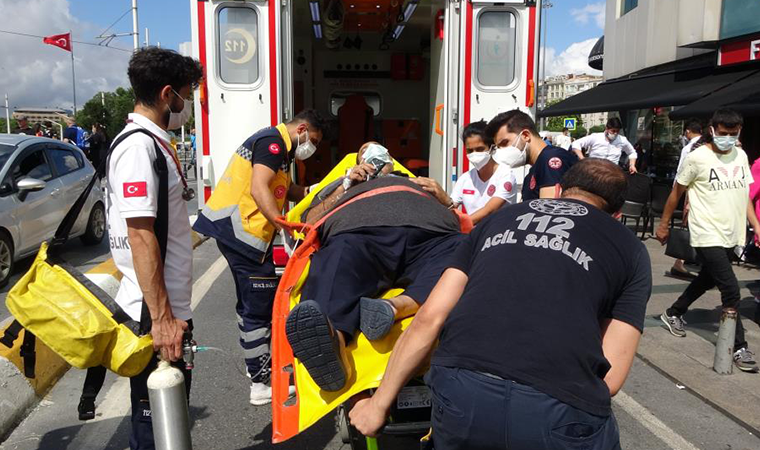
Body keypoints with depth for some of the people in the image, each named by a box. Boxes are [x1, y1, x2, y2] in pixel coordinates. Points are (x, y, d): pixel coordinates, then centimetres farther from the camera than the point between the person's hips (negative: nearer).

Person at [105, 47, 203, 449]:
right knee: (155, 413, 5)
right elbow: (140, 236, -23)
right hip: (156, 313, -10)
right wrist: (161, 318, -24)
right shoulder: (137, 147, -17)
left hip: (171, 306, 10)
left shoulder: (153, 142, 13)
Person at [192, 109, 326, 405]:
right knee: (260, 306, -5)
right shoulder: (273, 141, -12)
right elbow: (259, 188, -24)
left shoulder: (278, 146, 21)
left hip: (229, 226, 11)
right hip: (241, 229, -11)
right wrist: (282, 224, -33)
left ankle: (256, 363, 36)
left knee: (250, 302, 21)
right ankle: (261, 384, 3)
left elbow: (284, 190, 20)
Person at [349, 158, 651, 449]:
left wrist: (380, 402, 22)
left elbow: (431, 316, 14)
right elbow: (610, 378, 10)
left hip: (460, 395, 2)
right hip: (559, 409, -1)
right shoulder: (631, 250, 18)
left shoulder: (501, 217, 23)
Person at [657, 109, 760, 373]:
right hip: (707, 236, -7)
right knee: (731, 291, -9)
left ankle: (673, 314, 40)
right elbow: (677, 192, -3)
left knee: (708, 279, 20)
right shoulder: (697, 158, -10)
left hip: (731, 235, 7)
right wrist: (663, 225, 1)